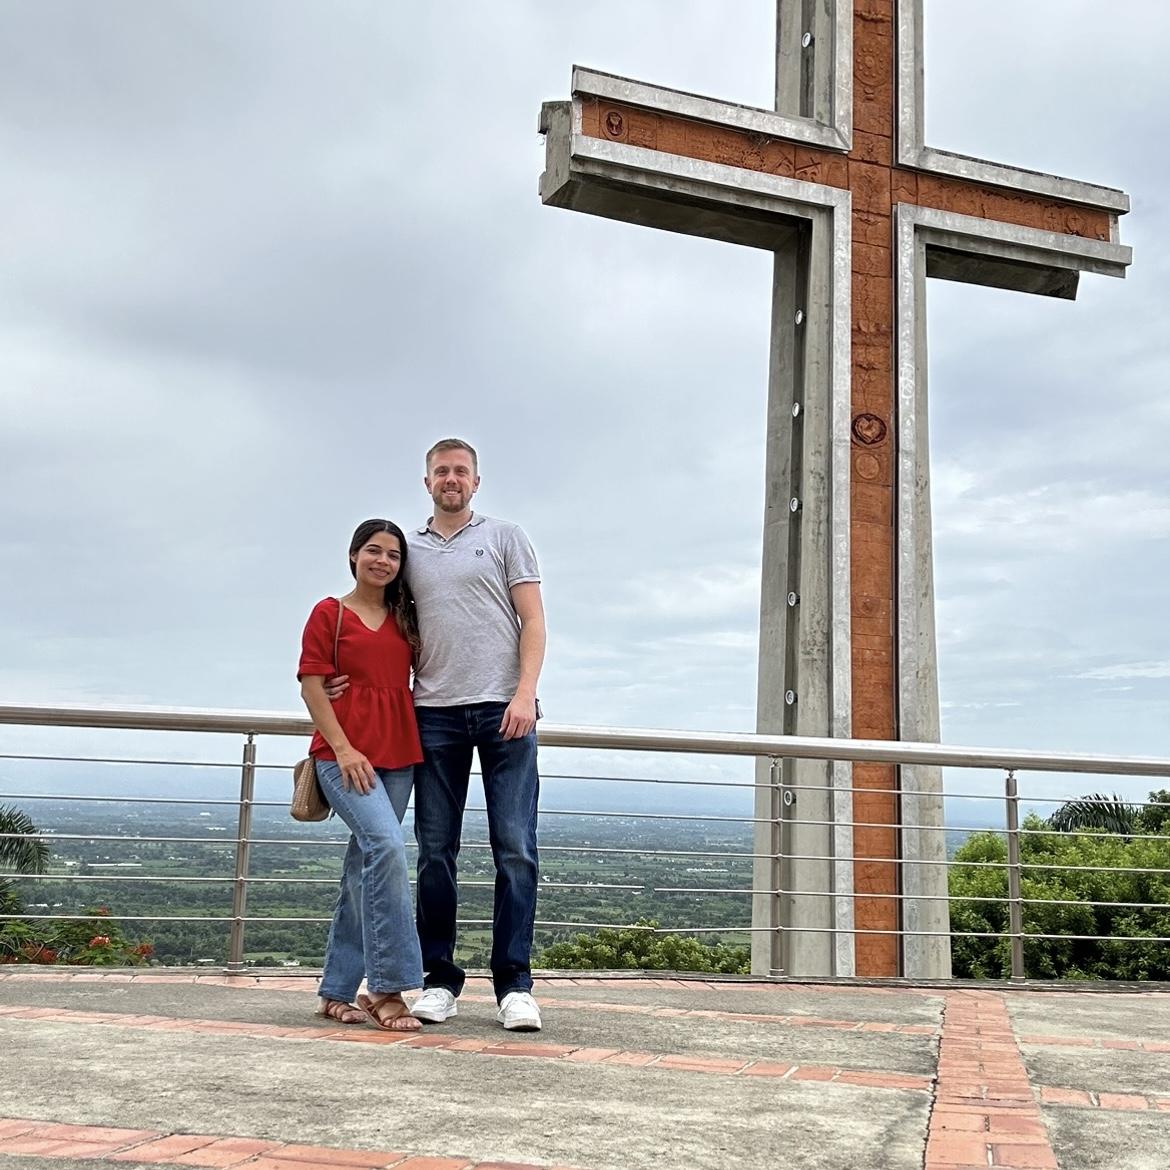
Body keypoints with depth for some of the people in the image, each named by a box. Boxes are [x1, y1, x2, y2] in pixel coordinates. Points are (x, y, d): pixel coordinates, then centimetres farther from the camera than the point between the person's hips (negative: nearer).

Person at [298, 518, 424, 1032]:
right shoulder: (329, 614, 3)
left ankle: (337, 991, 17)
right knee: (386, 844, -23)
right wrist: (343, 748, -13)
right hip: (343, 754, -5)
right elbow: (311, 685, -3)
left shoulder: (405, 619, 16)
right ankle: (388, 988, -18)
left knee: (364, 868, 7)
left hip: (398, 756, 6)